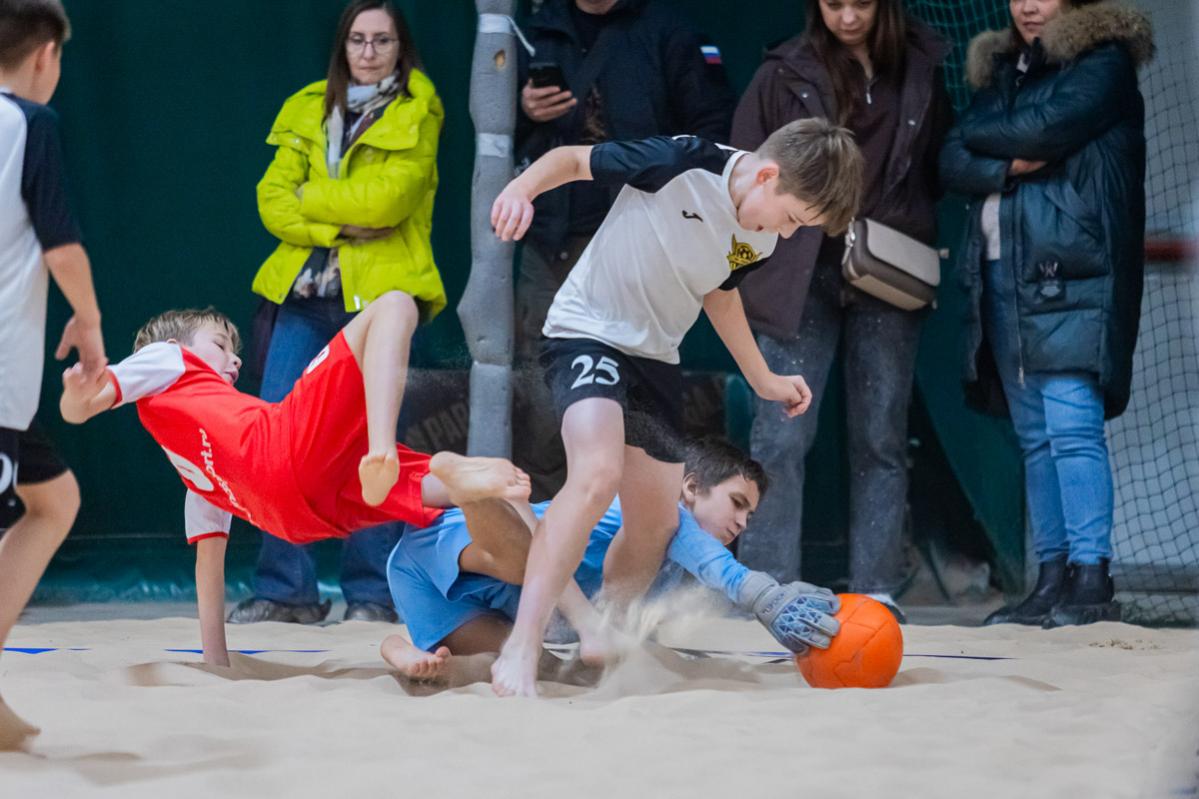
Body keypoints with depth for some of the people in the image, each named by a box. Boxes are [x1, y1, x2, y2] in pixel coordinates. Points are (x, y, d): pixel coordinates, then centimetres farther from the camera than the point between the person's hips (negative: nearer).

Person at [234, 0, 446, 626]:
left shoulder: (417, 115, 2)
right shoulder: (308, 110, 15)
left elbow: (385, 198, -12)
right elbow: (273, 199, 5)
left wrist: (309, 197, -2)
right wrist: (338, 225, -10)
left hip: (381, 293, -4)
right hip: (305, 293, 4)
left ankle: (371, 593, 3)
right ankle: (285, 589, 5)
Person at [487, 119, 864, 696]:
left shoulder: (760, 239, -1)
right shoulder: (682, 165, -24)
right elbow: (574, 159, -14)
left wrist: (763, 379, 20)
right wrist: (521, 189, -33)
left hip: (656, 359, 8)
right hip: (587, 332, -8)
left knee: (656, 523, 11)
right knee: (597, 475, -30)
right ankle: (519, 652, -34)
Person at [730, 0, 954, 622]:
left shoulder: (919, 74, 9)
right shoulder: (785, 75, 3)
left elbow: (939, 172, 16)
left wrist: (912, 234, 0)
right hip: (800, 275, -2)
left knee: (881, 437, 4)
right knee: (781, 434, -7)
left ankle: (876, 587, 9)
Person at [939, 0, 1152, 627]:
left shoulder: (1102, 62, 1)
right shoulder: (1000, 71, 22)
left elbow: (1045, 128, -14)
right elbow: (953, 161, 10)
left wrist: (985, 132, 4)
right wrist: (1009, 167, -9)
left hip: (1073, 270, -7)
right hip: (1003, 273, 7)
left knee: (1072, 425, -15)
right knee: (1035, 436, 6)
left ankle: (1091, 578, -16)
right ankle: (1052, 579, 7)